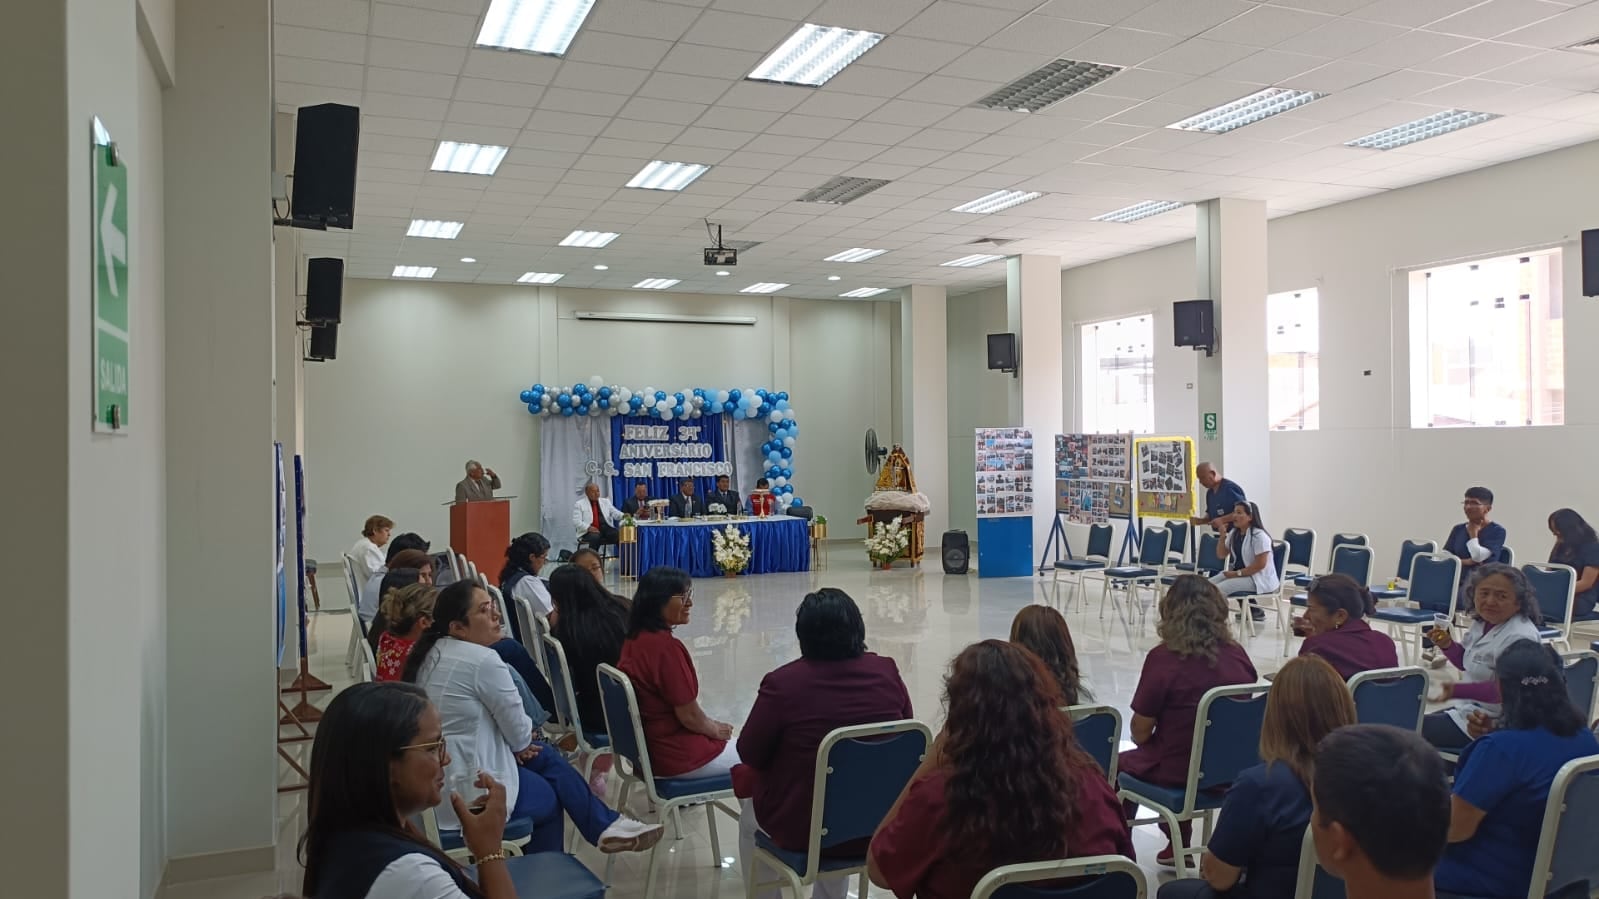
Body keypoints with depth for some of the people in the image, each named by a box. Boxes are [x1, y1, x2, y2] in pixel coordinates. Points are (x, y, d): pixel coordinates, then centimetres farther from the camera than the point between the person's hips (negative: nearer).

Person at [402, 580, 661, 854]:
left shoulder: (432, 652, 6)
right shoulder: (482, 660, -22)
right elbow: (519, 732, -12)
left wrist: (518, 741, 6)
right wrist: (522, 742, 10)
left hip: (438, 780, 9)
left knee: (546, 756, 17)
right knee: (549, 799, 14)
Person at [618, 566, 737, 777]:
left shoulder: (634, 639, 0)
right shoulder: (666, 647, -26)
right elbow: (689, 716, -20)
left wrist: (712, 725, 11)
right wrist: (716, 729, -1)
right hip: (675, 756, -8)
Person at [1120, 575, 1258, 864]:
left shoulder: (1163, 657, -19)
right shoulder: (1238, 655, -5)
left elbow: (1140, 733, -13)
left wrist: (1145, 737, 11)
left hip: (1179, 773, -5)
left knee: (1120, 765, 23)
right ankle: (1179, 846, 38)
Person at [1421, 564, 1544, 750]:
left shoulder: (1519, 637, -24)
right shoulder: (1483, 622, 5)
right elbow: (1468, 662, 19)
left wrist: (1457, 690, -32)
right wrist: (1447, 645, -1)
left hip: (1493, 723, -10)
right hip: (1472, 709, 10)